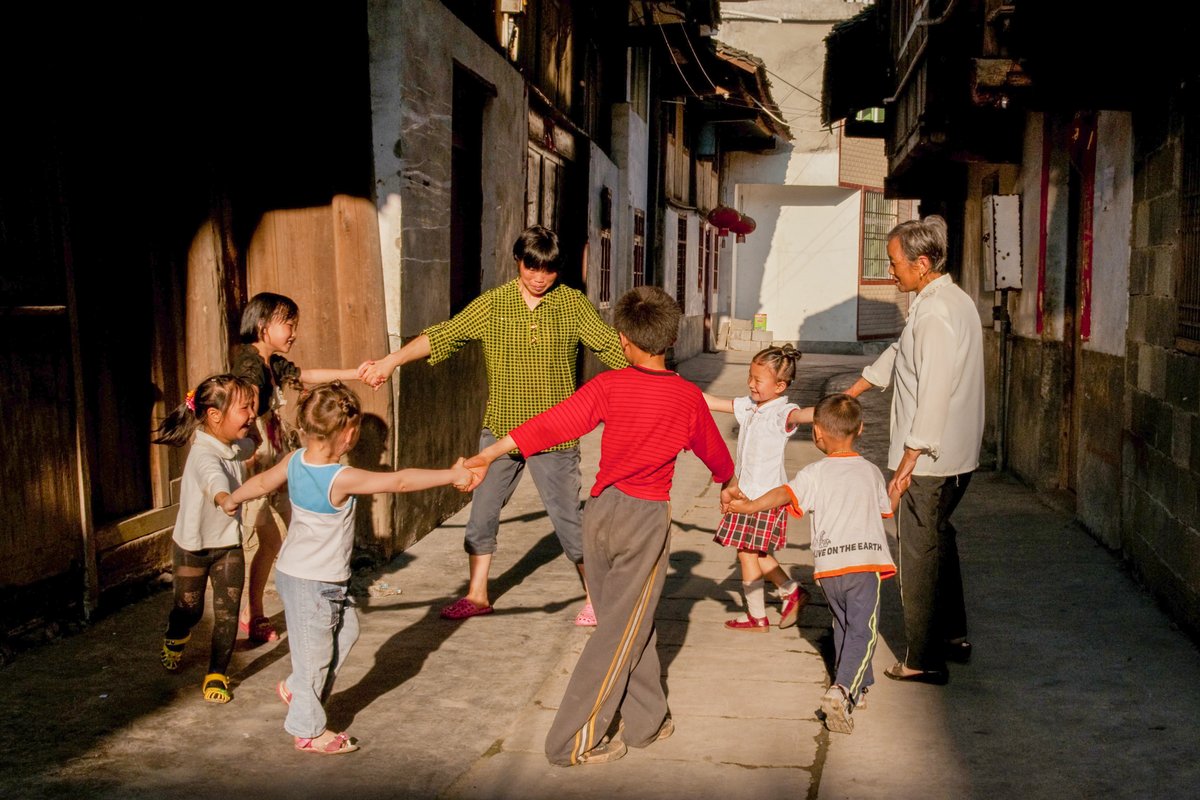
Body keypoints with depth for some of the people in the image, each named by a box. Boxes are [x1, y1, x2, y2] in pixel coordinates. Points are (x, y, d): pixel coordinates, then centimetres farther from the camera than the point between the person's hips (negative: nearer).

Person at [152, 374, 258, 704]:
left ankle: (217, 674, 13)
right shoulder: (204, 456, -30)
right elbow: (216, 482, -57)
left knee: (228, 613, -1)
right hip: (192, 545, -5)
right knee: (190, 610, 14)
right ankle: (174, 639, 48)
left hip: (229, 544, 5)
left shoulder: (237, 446, -6)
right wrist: (226, 499, -73)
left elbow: (252, 447, 24)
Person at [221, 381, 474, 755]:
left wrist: (232, 500, 32)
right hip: (314, 583, -9)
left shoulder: (294, 460, -5)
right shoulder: (342, 479, -28)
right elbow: (399, 481, -28)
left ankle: (295, 688, 33)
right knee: (315, 652, 6)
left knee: (345, 630, 21)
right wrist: (451, 475, -20)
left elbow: (261, 482, 12)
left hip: (294, 570, 9)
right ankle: (308, 730, 21)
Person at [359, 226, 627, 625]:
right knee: (483, 512, 9)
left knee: (567, 516, 2)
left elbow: (612, 346, -3)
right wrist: (390, 361, -13)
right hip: (499, 429, 3)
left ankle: (595, 595, 18)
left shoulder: (573, 304, -3)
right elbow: (441, 336, -4)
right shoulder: (493, 303, 0)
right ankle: (477, 595, 26)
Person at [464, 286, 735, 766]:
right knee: (621, 632, 4)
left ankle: (645, 721, 28)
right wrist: (727, 477, 36)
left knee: (629, 623, 16)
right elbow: (714, 453, 13)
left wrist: (489, 455, -8)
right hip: (647, 516, -2)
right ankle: (575, 741, 6)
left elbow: (550, 424, -13)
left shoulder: (609, 386, -7)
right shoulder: (688, 398, -4)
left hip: (601, 510, 2)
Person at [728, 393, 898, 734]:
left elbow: (786, 494, -16)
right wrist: (897, 490, 44)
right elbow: (886, 509, 25)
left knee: (844, 626, 23)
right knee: (862, 632, -6)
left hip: (828, 565, 1)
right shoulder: (872, 472, 10)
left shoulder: (815, 473, 2)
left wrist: (751, 506, -13)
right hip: (865, 562, -1)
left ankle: (856, 685, 37)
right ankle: (842, 690, -27)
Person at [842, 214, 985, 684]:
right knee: (938, 542, 22)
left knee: (919, 556, 0)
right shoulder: (954, 300, 13)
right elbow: (899, 356, 22)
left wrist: (909, 459, -22)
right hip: (957, 456, 10)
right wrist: (850, 394, 27)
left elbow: (935, 393, -25)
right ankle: (953, 637, 34)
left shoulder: (935, 314, -21)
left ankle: (924, 660, 9)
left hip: (930, 460, -10)